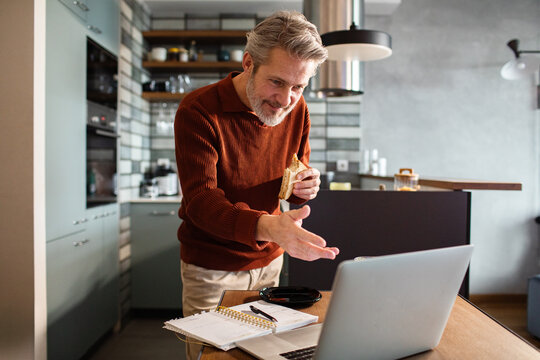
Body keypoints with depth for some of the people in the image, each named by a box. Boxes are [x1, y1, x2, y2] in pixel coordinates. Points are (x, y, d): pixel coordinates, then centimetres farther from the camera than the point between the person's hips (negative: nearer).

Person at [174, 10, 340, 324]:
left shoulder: (297, 110, -2)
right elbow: (200, 199, -28)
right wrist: (265, 225, -46)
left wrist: (304, 187, -16)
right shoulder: (198, 111, -19)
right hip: (211, 268, -4)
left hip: (269, 262, 5)